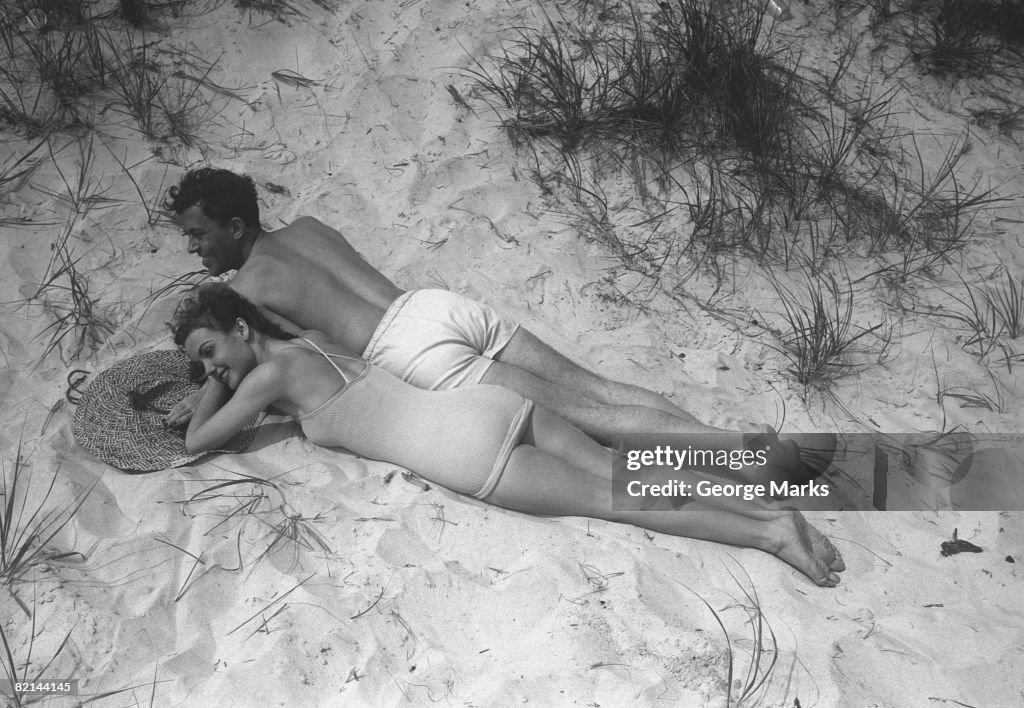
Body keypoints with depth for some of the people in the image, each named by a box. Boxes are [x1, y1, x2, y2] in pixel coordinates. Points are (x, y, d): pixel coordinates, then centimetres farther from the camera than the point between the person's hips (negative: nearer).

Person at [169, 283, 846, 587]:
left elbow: (198, 440, 8)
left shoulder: (271, 371, -1)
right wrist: (223, 375, 45)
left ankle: (772, 534, -4)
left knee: (617, 500, -4)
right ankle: (775, 511, 0)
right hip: (493, 405, 8)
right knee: (617, 470, 3)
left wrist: (218, 388, 25)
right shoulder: (310, 341, 23)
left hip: (471, 454, -8)